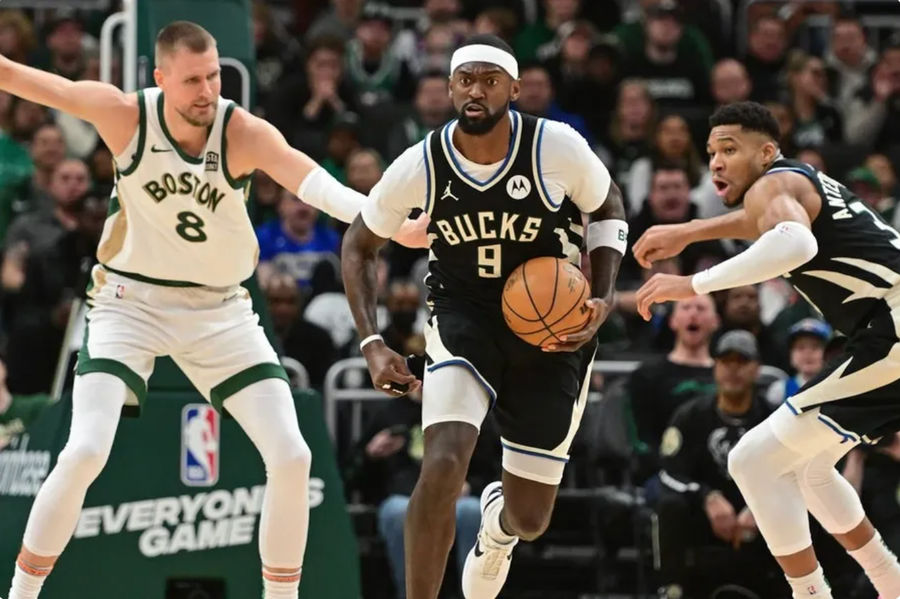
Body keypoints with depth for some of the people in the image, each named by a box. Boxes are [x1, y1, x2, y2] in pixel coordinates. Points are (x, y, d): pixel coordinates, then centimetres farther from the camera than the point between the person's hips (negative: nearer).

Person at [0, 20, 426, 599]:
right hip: (132, 302, -1)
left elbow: (316, 184, -37)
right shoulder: (124, 115, -18)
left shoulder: (244, 133, -20)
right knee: (85, 453, -18)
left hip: (222, 311, 1)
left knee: (291, 458, -8)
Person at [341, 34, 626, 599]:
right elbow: (359, 244, 2)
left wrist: (603, 301, -9)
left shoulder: (557, 148, -18)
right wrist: (372, 343, -7)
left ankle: (499, 522, 49)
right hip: (465, 319, 0)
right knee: (443, 467, -27)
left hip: (552, 331, 0)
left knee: (530, 519, 7)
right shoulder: (421, 165, -14)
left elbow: (609, 208, 3)